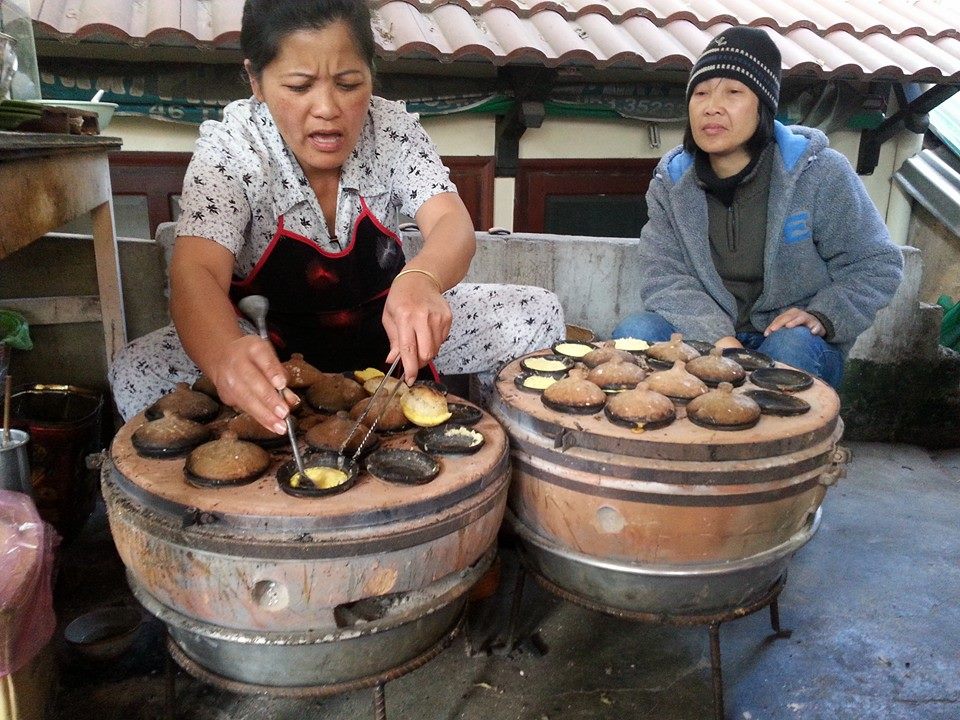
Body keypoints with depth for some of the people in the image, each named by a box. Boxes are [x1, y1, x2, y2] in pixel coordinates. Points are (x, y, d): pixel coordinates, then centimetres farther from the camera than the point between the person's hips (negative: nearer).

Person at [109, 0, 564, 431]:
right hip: (272, 344, -1)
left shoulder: (392, 129, -11)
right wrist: (226, 355, -58)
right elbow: (195, 272, -32)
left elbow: (452, 225, -24)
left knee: (539, 315, -15)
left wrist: (420, 279, -51)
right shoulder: (229, 147, -18)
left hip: (388, 328, 2)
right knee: (136, 373, -28)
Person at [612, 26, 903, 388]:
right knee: (633, 333, -26)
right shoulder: (671, 179, -2)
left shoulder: (819, 172, -9)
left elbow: (877, 264, -1)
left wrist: (822, 316, -20)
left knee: (791, 348, -35)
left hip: (796, 342, -1)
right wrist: (717, 338, -26)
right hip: (704, 340, 2)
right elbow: (664, 277, -10)